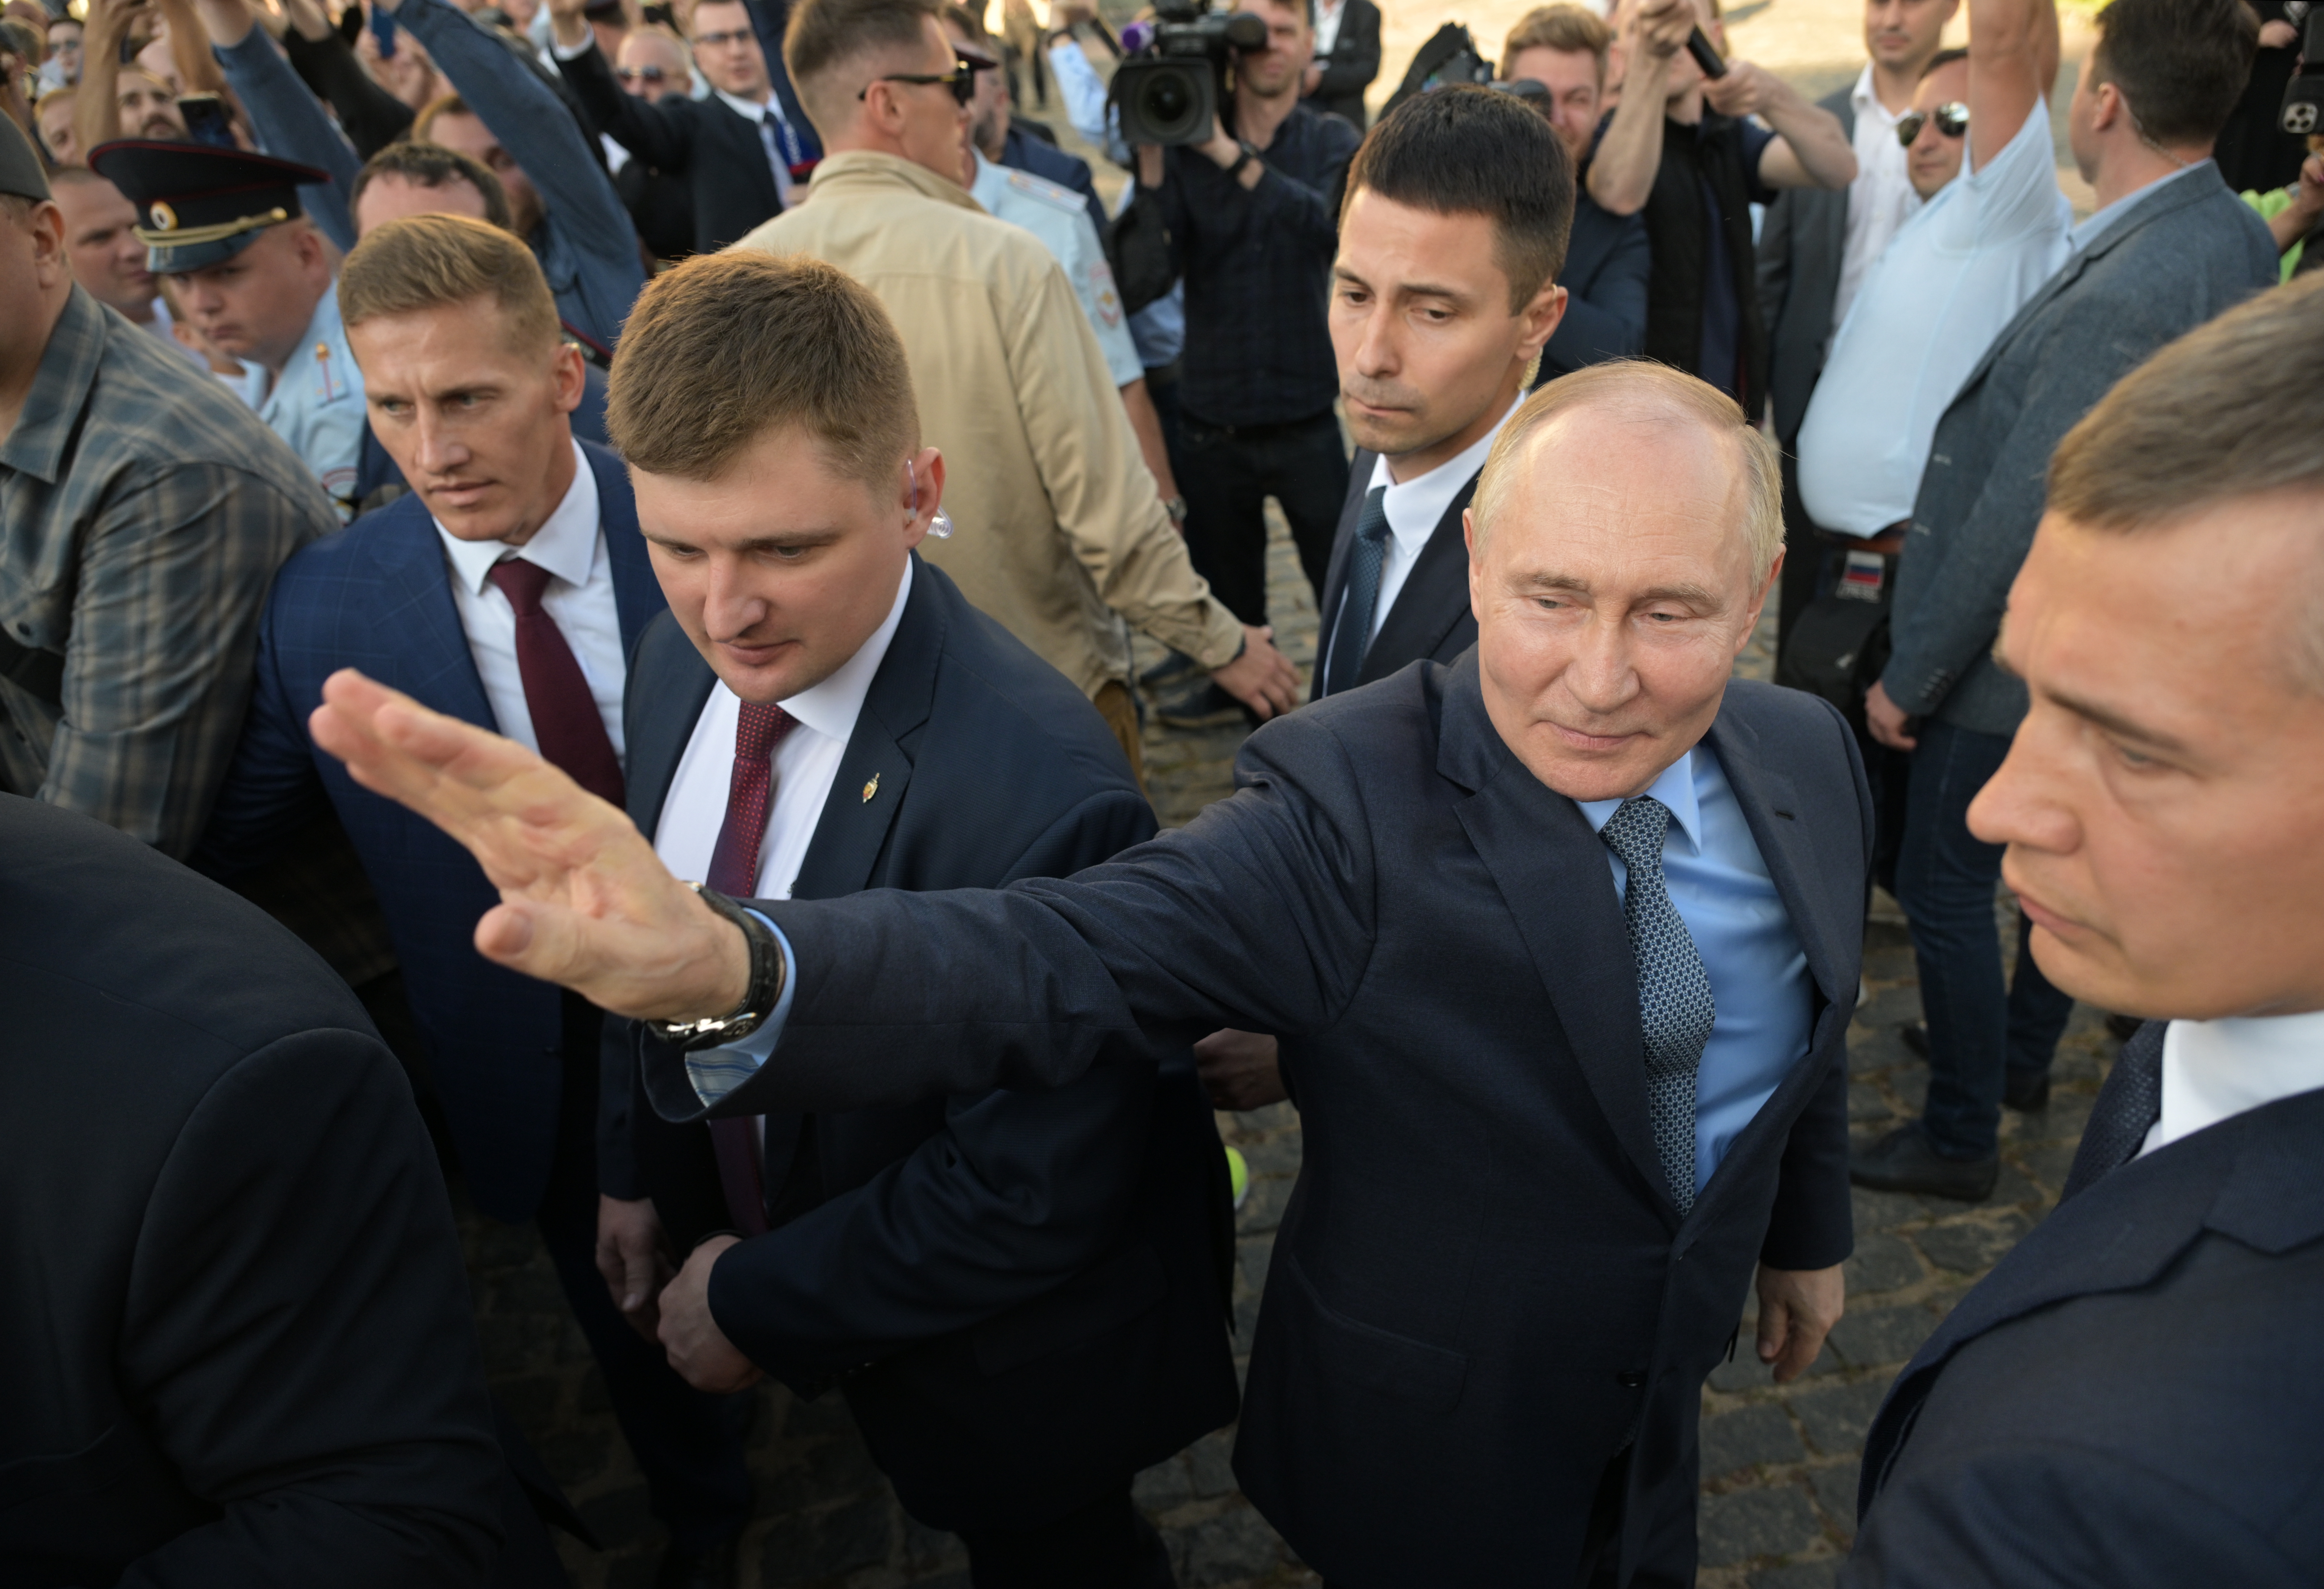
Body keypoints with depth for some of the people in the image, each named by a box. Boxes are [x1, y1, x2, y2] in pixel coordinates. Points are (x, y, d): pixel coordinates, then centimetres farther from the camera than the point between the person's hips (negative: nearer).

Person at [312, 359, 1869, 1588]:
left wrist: (1809, 1225, 19)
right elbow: (1056, 957, -44)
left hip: (1659, 1411, 5)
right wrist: (727, 969, -63)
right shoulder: (1354, 805, -31)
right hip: (1425, 1443, -4)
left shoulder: (1810, 760, -12)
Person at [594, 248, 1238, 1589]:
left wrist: (762, 1302, -17)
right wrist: (640, 1166, 11)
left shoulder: (1037, 794, -38)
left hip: (1010, 1361, -6)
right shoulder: (684, 662, -13)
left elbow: (1033, 1196, -29)